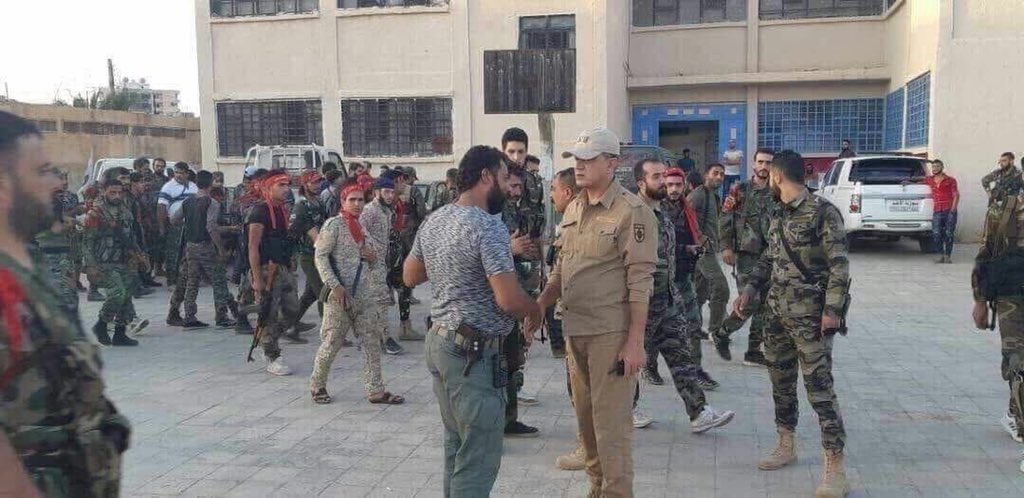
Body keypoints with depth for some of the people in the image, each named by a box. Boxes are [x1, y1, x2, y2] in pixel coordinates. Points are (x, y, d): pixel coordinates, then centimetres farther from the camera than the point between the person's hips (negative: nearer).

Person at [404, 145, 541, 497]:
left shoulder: (434, 220, 8)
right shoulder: (488, 226, -19)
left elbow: (410, 276, 19)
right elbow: (509, 300, -25)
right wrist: (536, 312, -5)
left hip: (440, 341, 10)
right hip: (473, 352, -10)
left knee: (457, 445, 20)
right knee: (480, 457, -1)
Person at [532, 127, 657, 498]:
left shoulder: (632, 211, -11)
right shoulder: (573, 209, 12)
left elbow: (640, 280, -14)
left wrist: (635, 342, -17)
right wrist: (539, 306, 9)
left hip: (611, 333, -7)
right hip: (574, 329, 8)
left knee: (610, 422, -2)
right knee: (585, 417, 16)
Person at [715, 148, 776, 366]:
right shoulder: (739, 190, -2)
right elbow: (725, 221, -4)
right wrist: (726, 247, -12)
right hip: (746, 255, -5)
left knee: (765, 305, 6)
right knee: (749, 302, -12)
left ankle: (754, 352, 15)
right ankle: (721, 334, 11)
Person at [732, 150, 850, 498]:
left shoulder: (822, 213, -11)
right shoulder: (779, 216, 12)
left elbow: (839, 266, -15)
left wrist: (832, 310, -20)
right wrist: (749, 289, 8)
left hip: (810, 315, -8)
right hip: (777, 312, 8)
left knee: (819, 386, -8)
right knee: (780, 381, 16)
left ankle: (835, 468, -3)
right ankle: (786, 446, 31)